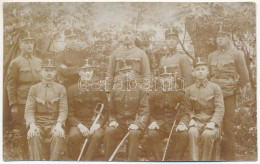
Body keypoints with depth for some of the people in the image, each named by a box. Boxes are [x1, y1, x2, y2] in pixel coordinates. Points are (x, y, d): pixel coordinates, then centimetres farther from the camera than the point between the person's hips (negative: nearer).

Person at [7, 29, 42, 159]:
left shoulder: (39, 62, 11)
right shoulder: (15, 63, -1)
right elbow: (11, 86, -4)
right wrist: (13, 105, -9)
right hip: (22, 103, -4)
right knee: (24, 131, 1)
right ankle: (26, 156, 15)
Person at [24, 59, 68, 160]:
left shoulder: (61, 89, 7)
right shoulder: (34, 89, 9)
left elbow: (63, 110, -1)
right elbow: (29, 110, 1)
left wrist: (59, 125, -20)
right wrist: (32, 125, -19)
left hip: (55, 124, 0)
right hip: (38, 124, 1)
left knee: (59, 135, -34)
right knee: (33, 135, -32)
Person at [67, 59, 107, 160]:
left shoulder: (99, 90, 9)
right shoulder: (72, 90, 7)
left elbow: (105, 112, 8)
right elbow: (70, 114, 3)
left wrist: (98, 124, -12)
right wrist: (79, 125, -15)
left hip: (95, 123, 1)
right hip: (78, 123, 0)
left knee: (98, 135, -32)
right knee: (73, 135, -32)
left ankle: (87, 160, -19)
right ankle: (74, 160, -9)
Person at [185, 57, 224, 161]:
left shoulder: (215, 88, 4)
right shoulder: (190, 90, 9)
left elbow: (220, 109, -3)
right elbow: (188, 109, 12)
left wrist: (213, 122, -18)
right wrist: (191, 119, -8)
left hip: (211, 122, -1)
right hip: (197, 122, 1)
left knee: (208, 134, -33)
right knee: (192, 132, -32)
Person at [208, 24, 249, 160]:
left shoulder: (236, 55, 1)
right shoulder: (211, 56, 12)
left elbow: (244, 76, 4)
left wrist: (236, 88, 4)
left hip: (229, 95, -4)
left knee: (228, 124, -2)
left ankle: (229, 156, 8)